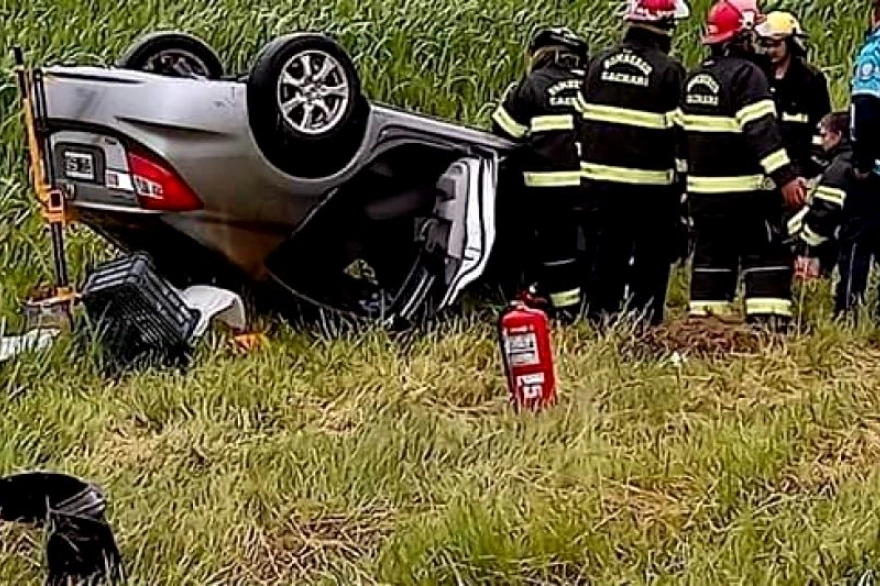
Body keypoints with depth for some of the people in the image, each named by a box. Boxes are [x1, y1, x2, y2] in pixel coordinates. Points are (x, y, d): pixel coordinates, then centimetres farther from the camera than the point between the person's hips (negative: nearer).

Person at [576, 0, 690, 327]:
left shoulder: (598, 65, 5)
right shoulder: (669, 71, -12)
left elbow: (583, 120, 12)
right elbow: (680, 132, -10)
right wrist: (682, 180, -1)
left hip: (599, 180, 5)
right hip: (650, 185, -5)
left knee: (607, 255, 12)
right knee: (650, 260, 4)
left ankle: (599, 321, 14)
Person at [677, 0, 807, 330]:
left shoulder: (694, 78, 12)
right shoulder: (746, 74, -13)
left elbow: (682, 133, 18)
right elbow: (762, 131, -22)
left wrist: (686, 179, 26)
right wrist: (785, 177, -24)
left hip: (702, 189, 7)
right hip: (745, 188, -7)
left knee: (712, 254, 14)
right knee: (768, 254, -3)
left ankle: (701, 316, 13)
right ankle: (767, 322, -11)